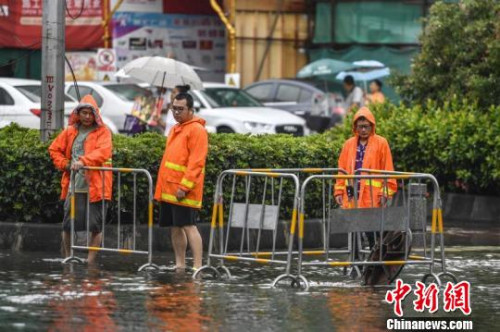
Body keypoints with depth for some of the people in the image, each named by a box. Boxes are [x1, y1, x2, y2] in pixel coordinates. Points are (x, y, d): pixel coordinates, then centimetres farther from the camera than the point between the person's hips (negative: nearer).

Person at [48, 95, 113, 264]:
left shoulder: (102, 132, -1)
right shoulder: (70, 132, 12)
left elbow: (103, 151, -18)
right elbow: (54, 149, 23)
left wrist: (83, 161, -30)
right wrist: (64, 164, 6)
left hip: (95, 186, -3)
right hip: (74, 185, 3)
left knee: (96, 225, -2)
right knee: (68, 224, 3)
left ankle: (90, 261, 6)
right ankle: (67, 258, 19)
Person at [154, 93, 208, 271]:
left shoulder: (196, 130, -9)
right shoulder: (175, 130, 19)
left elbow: (196, 162, -16)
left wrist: (184, 186, -21)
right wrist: (162, 187, 18)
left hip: (183, 190, -9)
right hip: (169, 189, 9)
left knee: (188, 226, -12)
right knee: (175, 227, 11)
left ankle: (197, 266, -14)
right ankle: (180, 266, 16)